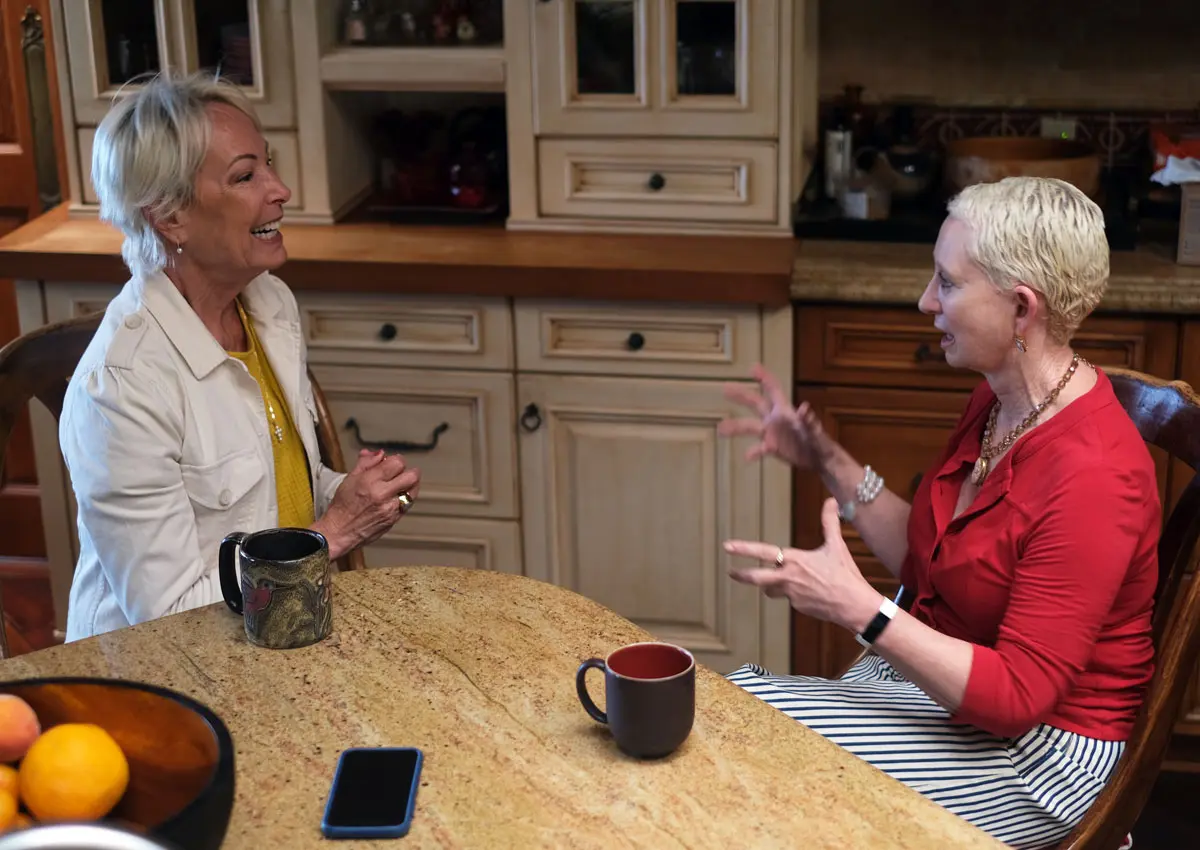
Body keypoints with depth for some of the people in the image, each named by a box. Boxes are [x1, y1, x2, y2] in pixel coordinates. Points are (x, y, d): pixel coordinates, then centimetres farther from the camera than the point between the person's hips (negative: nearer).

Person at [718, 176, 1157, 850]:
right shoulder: (997, 404, 2)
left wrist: (859, 609, -30)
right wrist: (830, 463, 4)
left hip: (1035, 744, -8)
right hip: (939, 685, 8)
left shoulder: (1092, 477, -26)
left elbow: (1017, 697, -25)